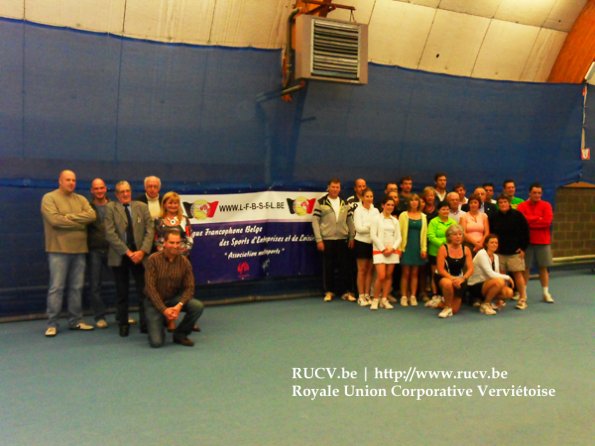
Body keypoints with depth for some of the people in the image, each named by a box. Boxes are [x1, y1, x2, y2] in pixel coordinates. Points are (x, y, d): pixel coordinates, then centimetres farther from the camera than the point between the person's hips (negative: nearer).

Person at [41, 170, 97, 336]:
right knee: (56, 287, -3)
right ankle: (52, 324, 4)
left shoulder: (81, 199, 13)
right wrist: (80, 222, -10)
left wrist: (68, 217, -12)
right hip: (59, 249, -5)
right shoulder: (49, 198, -3)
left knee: (77, 287, 9)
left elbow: (91, 215, -4)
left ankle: (76, 321, 18)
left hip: (79, 249, 5)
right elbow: (54, 219, -18)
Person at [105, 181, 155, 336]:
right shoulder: (110, 208, 2)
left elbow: (149, 230, 2)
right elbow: (110, 233, -7)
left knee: (144, 291, -1)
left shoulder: (142, 207, 9)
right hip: (119, 256, -1)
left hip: (139, 254, 1)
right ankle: (123, 324, 17)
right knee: (122, 292, 6)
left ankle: (145, 323, 5)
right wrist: (128, 252, -12)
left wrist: (143, 251, -12)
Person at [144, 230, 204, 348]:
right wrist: (164, 309, -21)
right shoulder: (153, 259, -15)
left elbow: (189, 287, -7)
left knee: (198, 306, -25)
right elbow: (150, 287, -16)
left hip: (174, 298, 3)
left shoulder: (184, 262, -8)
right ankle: (157, 322, 20)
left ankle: (180, 334, 0)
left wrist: (179, 305, -25)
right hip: (155, 302, -3)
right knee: (156, 342, -16)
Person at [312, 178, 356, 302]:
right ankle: (328, 292, 15)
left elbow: (349, 221, 12)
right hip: (327, 240, -3)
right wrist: (318, 240, -9)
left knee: (345, 266, 3)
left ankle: (346, 292, 12)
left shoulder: (344, 203, 11)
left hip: (342, 239, 3)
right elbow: (315, 221, -4)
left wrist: (351, 237, 3)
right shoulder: (320, 202, -1)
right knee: (328, 266, 4)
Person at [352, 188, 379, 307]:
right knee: (362, 270, 0)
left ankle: (367, 295, 15)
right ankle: (361, 296, 6)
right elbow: (359, 228, -12)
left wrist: (367, 227, -16)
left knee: (370, 270, 7)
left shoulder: (375, 211, 7)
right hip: (362, 242, -4)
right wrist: (372, 227, -13)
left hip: (373, 242, 4)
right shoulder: (358, 210, -6)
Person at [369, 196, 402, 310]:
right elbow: (373, 235, -6)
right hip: (380, 250, -4)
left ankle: (384, 300, 8)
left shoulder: (395, 221, 13)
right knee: (381, 276, -13)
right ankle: (375, 299, 0)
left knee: (389, 276, 2)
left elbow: (399, 237, 10)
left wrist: (392, 248, -7)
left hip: (392, 251, 4)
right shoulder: (377, 219, 1)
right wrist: (383, 249, -10)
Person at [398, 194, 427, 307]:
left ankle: (413, 296, 11)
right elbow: (400, 232, -2)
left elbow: (424, 233, 9)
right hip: (406, 246, -2)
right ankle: (404, 297, 4)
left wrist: (424, 249, 2)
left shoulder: (423, 216, 10)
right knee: (405, 273, -2)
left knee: (414, 273, 6)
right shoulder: (403, 215, 2)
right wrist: (400, 248, -8)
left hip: (418, 247, 3)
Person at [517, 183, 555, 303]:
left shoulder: (546, 205, 3)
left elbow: (547, 221, -11)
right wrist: (539, 219, -12)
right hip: (527, 240, -1)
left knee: (543, 267, 7)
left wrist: (529, 221, -9)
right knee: (525, 267, 2)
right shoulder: (522, 206, 0)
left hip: (543, 241, 1)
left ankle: (546, 293, 14)